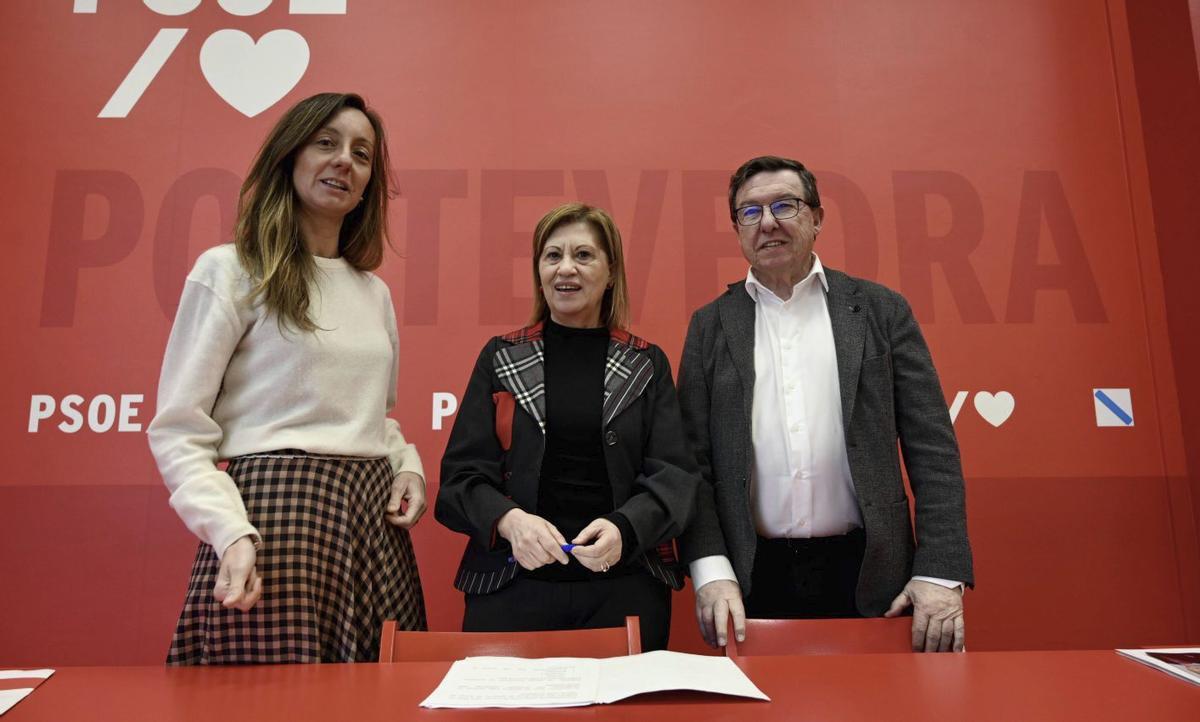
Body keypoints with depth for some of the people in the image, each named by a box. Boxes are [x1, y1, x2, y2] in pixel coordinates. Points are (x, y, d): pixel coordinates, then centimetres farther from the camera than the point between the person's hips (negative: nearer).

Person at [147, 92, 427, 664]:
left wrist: (407, 466, 5)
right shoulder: (229, 270, -1)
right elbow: (177, 431, -4)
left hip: (373, 517, 6)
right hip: (276, 508, -5)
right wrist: (232, 533, -18)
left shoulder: (375, 292, 17)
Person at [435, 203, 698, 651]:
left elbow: (673, 474, -1)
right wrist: (508, 520, -19)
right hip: (511, 583, 0)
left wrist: (624, 528, -21)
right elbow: (462, 472, 1)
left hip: (626, 585, 1)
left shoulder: (647, 365, 6)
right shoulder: (500, 358, 6)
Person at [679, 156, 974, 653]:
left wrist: (942, 573, -8)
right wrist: (711, 571, -10)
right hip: (753, 581, 1)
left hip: (869, 577, 0)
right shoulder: (711, 326, 5)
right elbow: (693, 462, 1)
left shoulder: (880, 311, 4)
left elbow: (932, 450, 0)